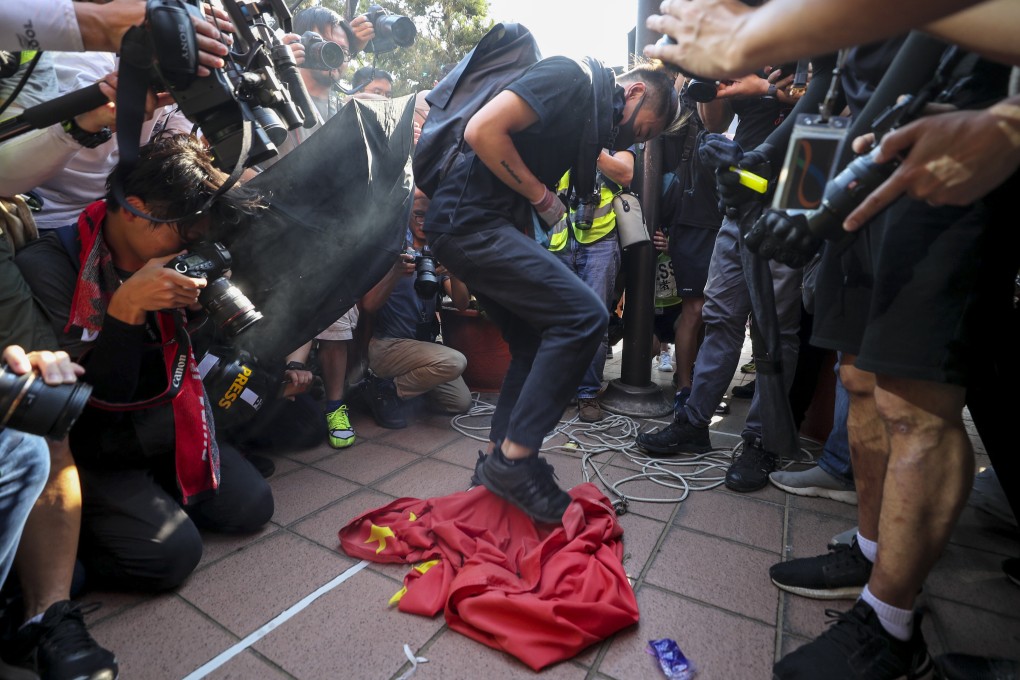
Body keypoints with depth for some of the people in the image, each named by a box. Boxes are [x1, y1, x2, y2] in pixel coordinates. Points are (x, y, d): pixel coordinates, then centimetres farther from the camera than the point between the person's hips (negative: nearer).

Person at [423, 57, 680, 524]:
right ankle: (515, 457, -10)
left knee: (537, 344, 12)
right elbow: (482, 130, -18)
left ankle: (502, 459, 20)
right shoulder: (570, 78, -6)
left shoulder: (589, 111, 23)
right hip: (469, 219, -10)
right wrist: (542, 196, -10)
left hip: (487, 226, 10)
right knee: (584, 316, -17)